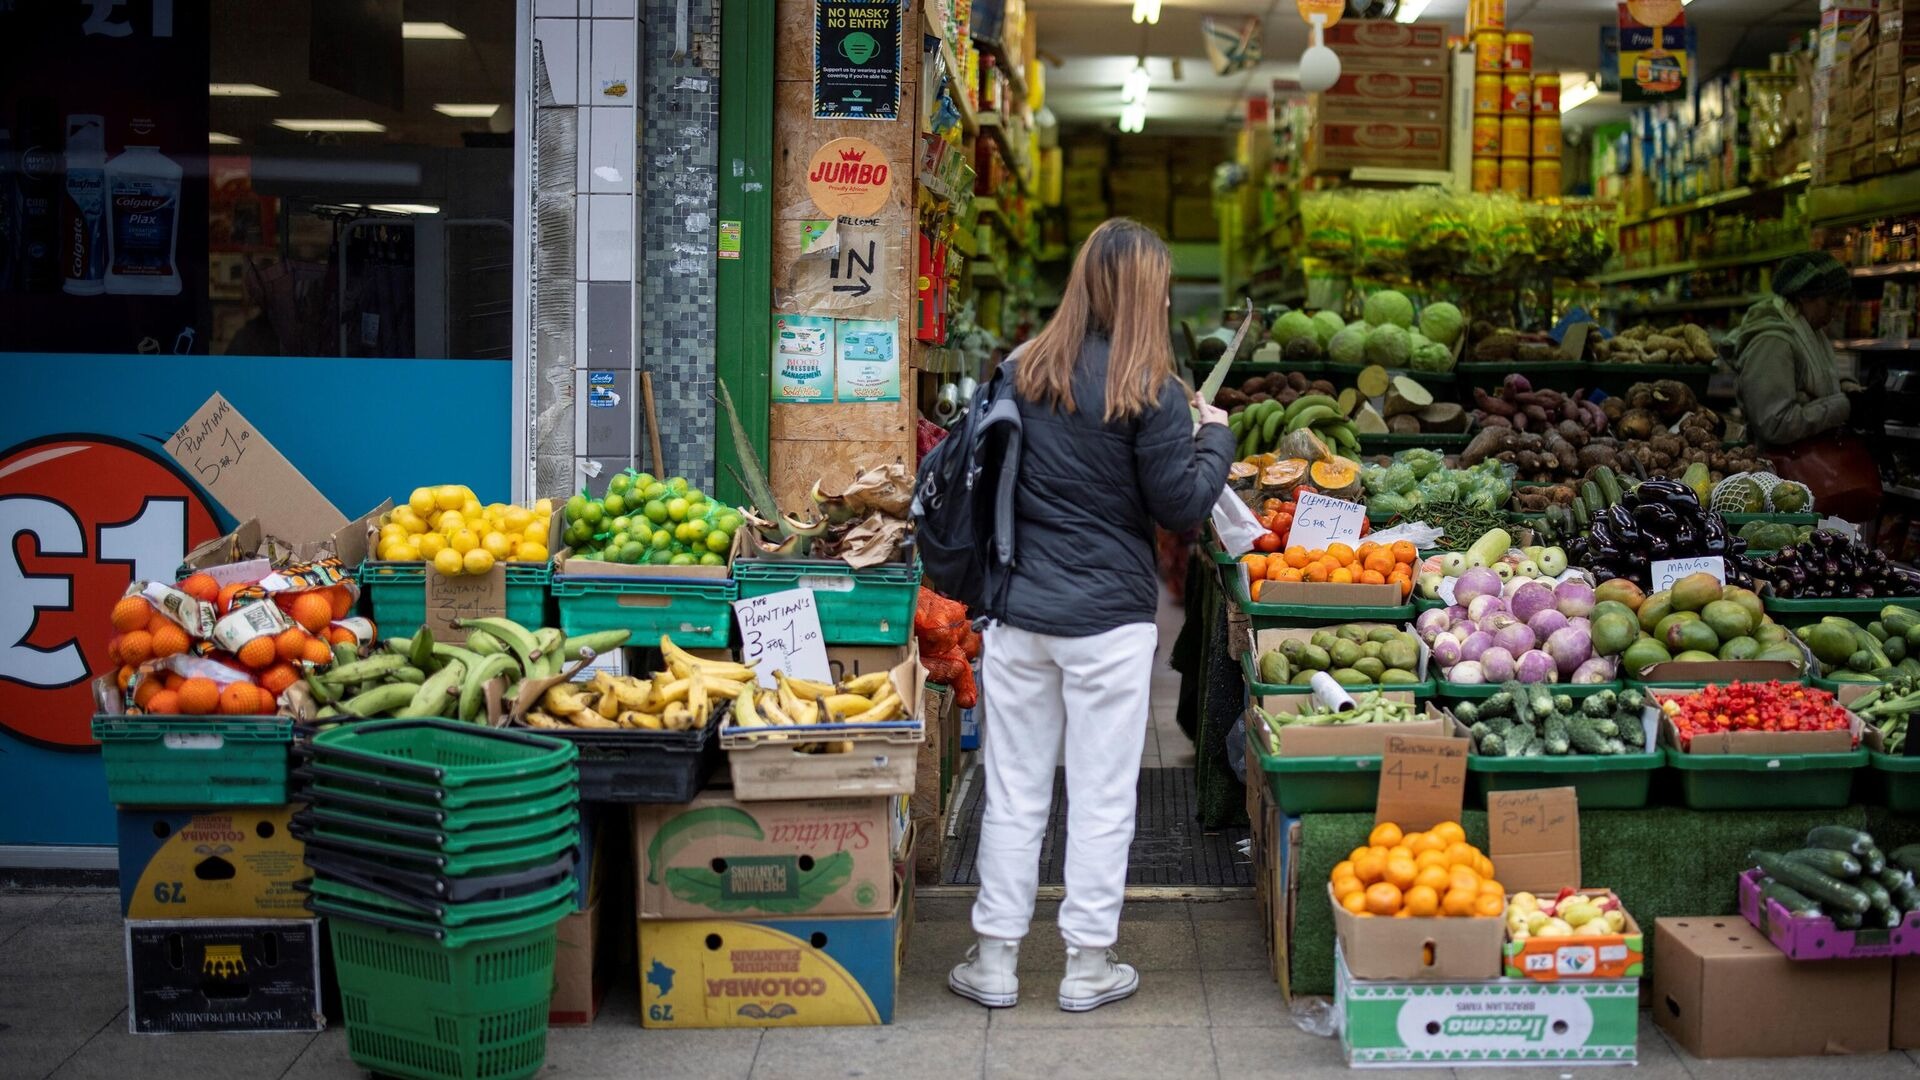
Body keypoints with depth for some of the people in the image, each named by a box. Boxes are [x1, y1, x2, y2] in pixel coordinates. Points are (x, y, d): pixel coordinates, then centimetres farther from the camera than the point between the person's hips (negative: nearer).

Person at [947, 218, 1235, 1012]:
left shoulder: (1022, 372, 2)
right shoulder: (1146, 393, -12)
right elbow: (1181, 507, -7)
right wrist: (1214, 438, 8)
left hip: (1018, 611, 4)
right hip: (1108, 620, -4)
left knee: (1013, 791, 11)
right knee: (1101, 797, 8)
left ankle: (995, 959, 19)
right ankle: (1088, 967, 17)